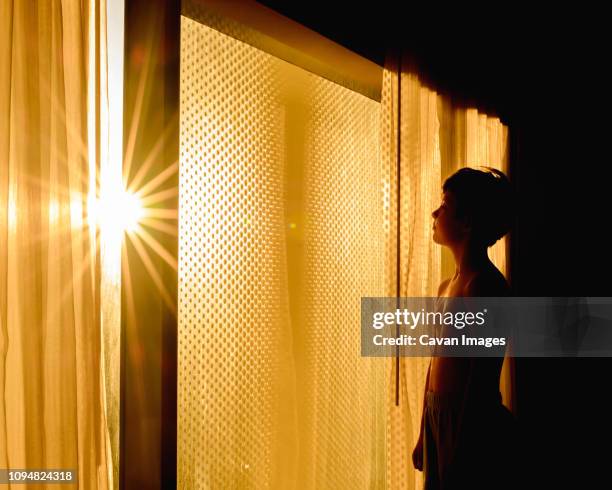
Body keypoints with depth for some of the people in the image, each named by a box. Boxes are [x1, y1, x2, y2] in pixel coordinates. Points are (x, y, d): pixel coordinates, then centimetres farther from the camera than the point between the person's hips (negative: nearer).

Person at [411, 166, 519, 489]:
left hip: (473, 426, -8)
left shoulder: (486, 285, -17)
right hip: (438, 418, 8)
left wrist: (456, 463, -17)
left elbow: (482, 381, -19)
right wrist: (424, 436, 17)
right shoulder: (447, 286, 9)